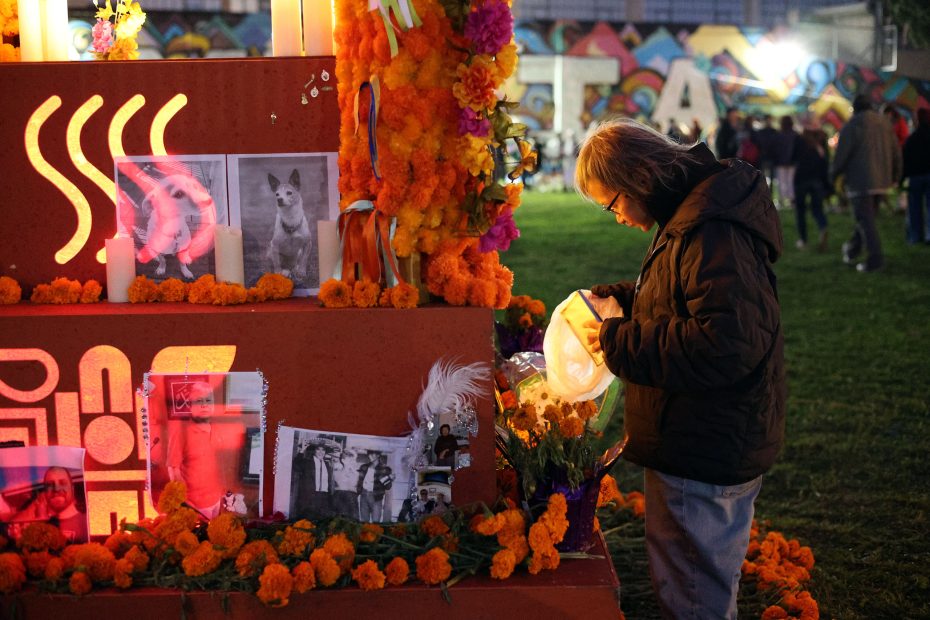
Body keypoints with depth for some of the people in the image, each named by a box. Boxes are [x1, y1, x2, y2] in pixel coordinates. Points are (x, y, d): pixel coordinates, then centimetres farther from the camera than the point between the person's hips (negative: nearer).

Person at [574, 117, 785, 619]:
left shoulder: (712, 234, -24)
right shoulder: (693, 216, 9)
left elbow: (728, 343, -32)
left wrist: (621, 342, -23)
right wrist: (614, 298, 10)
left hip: (705, 458, -10)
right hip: (719, 449, 10)